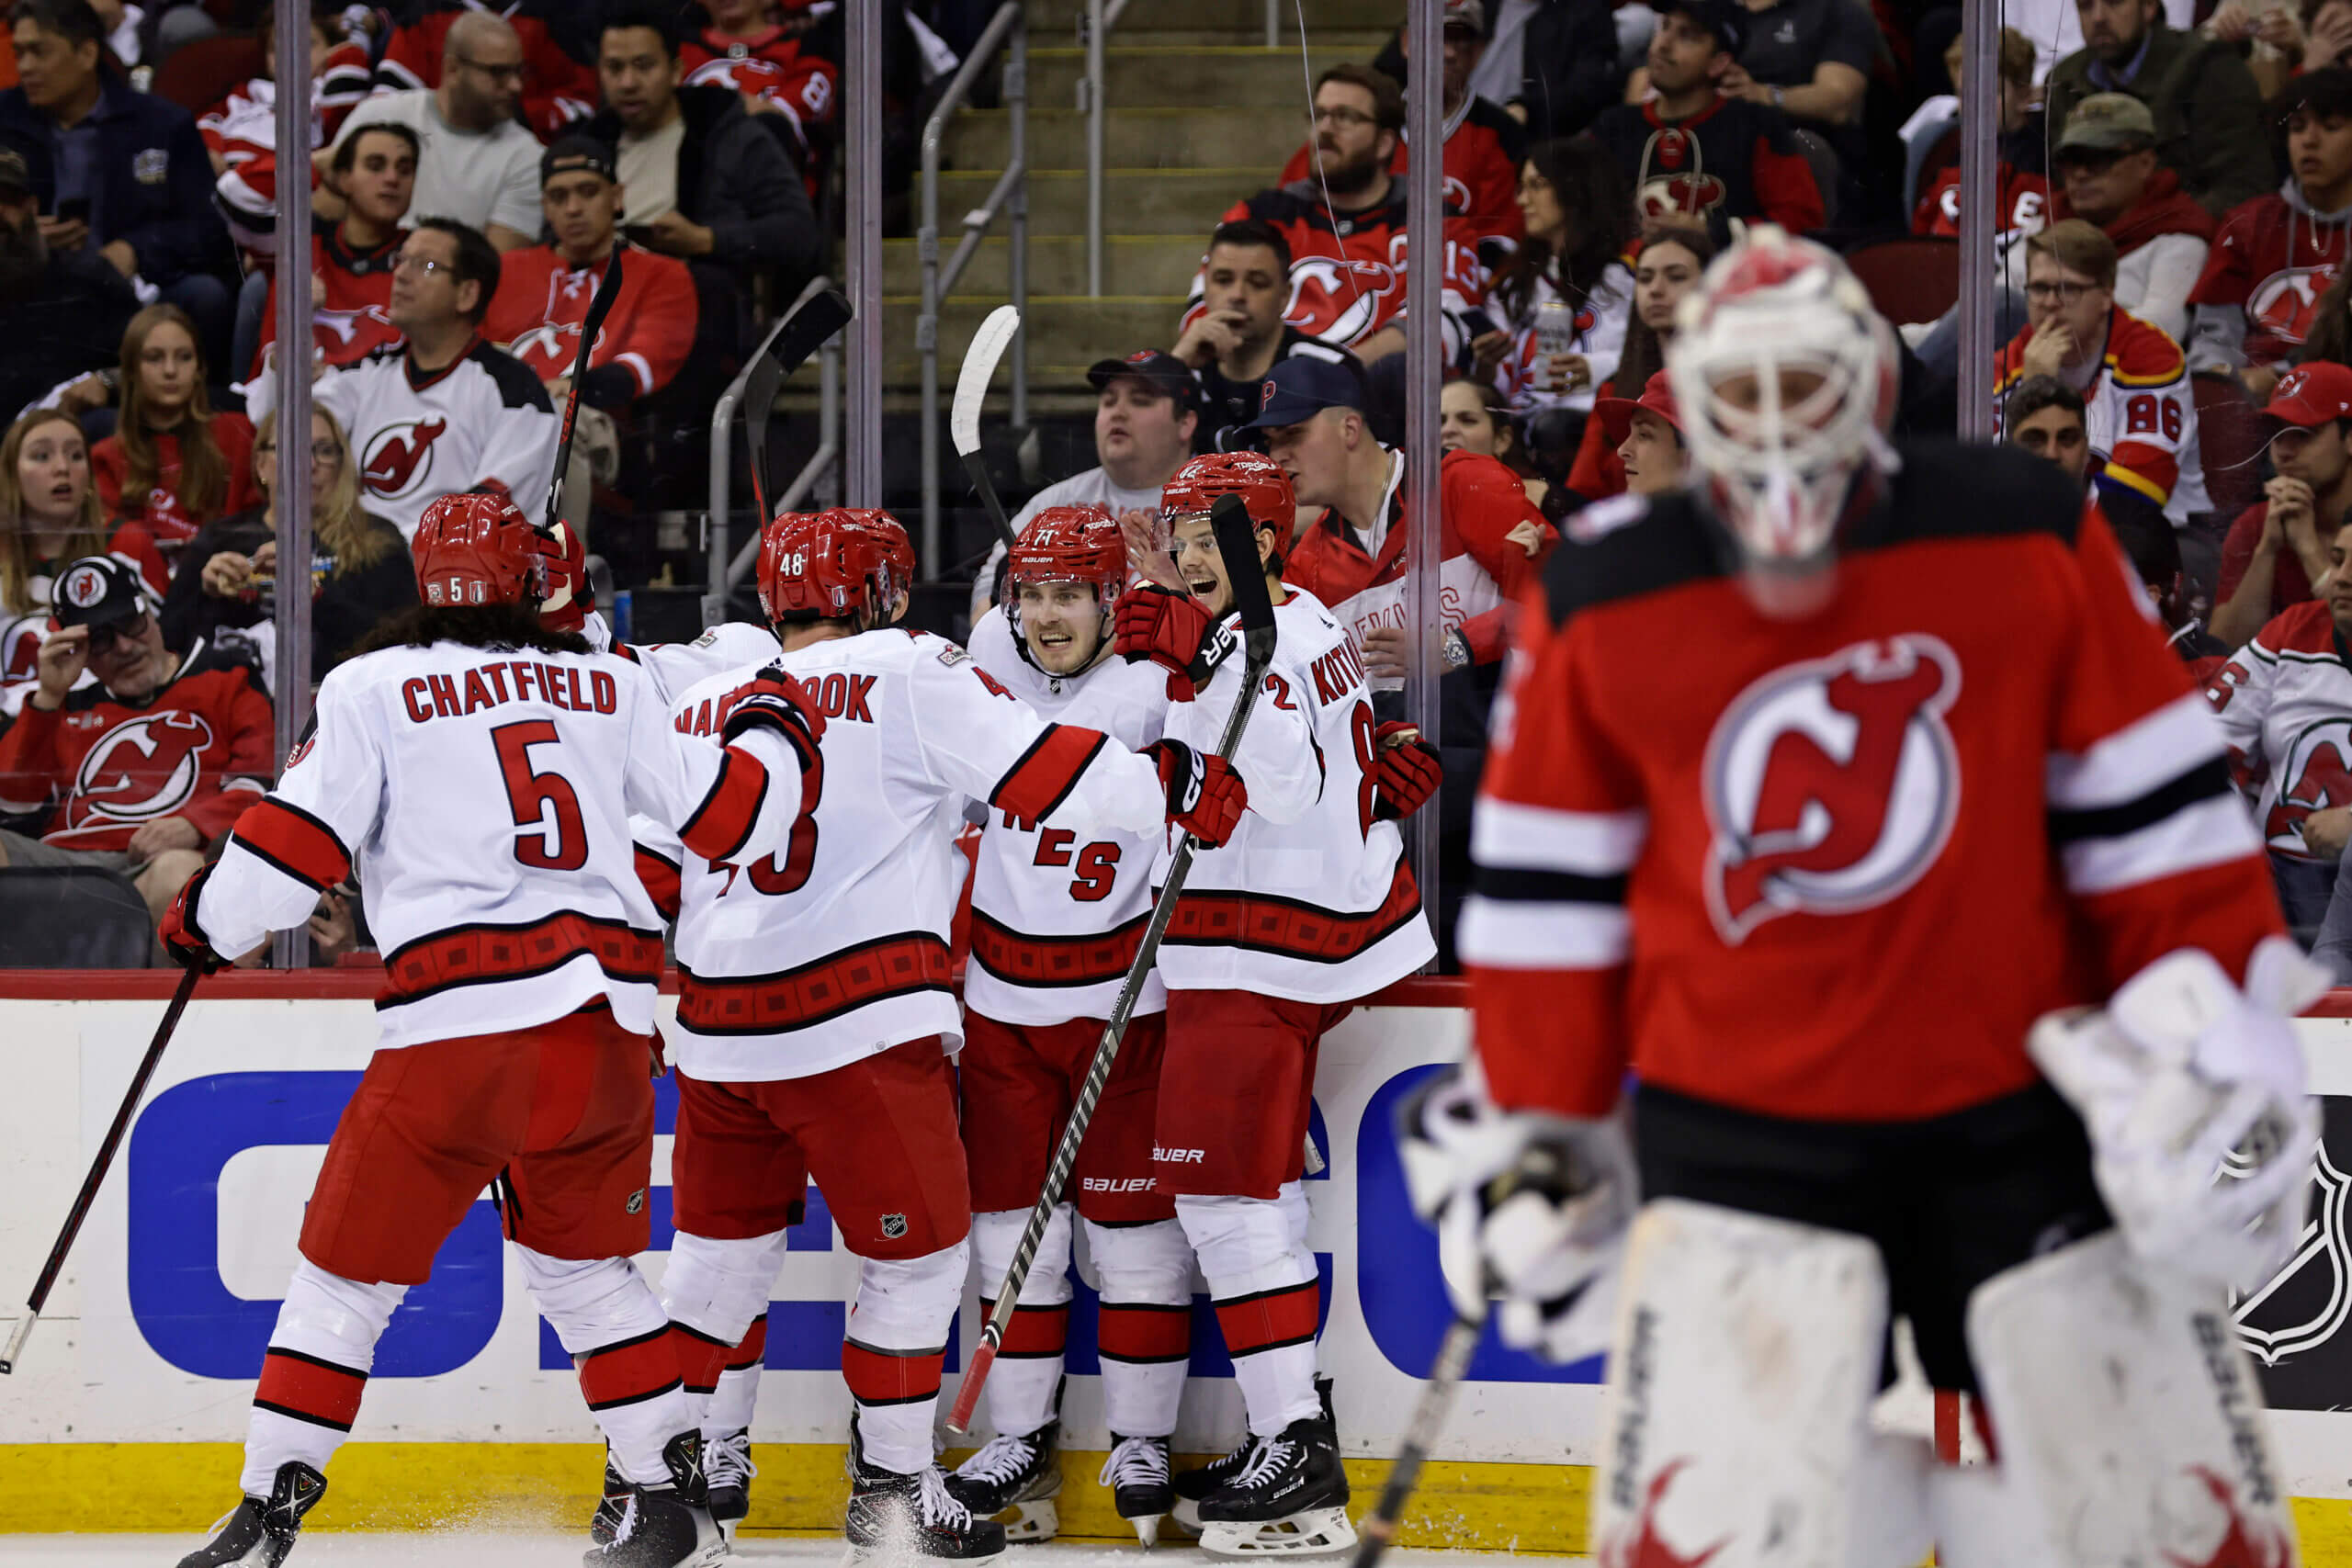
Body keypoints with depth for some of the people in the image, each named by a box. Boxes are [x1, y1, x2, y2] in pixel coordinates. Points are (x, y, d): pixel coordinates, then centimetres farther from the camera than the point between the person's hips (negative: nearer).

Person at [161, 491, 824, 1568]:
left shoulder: (375, 687, 3)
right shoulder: (608, 686, 14)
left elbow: (296, 843, -2)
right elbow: (728, 814, 19)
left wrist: (206, 922, 16)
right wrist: (776, 730, 39)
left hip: (461, 1029, -4)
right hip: (608, 1014, 4)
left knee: (350, 1269, 5)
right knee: (582, 1262, 21)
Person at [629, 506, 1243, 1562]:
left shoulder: (699, 708, 13)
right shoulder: (910, 676, -5)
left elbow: (646, 868, 22)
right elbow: (1049, 778, -9)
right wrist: (1185, 790, 0)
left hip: (717, 1035, 6)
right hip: (859, 1027, -6)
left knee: (725, 1235, 22)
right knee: (918, 1250, 7)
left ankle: (697, 1455, 29)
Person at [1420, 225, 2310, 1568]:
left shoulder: (2029, 545, -4)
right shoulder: (1603, 609, -1)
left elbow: (2152, 814, 1)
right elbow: (1551, 896, 7)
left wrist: (2220, 1041, -4)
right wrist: (1529, 1134, 9)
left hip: (2019, 1118, 1)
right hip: (1736, 1138, -1)